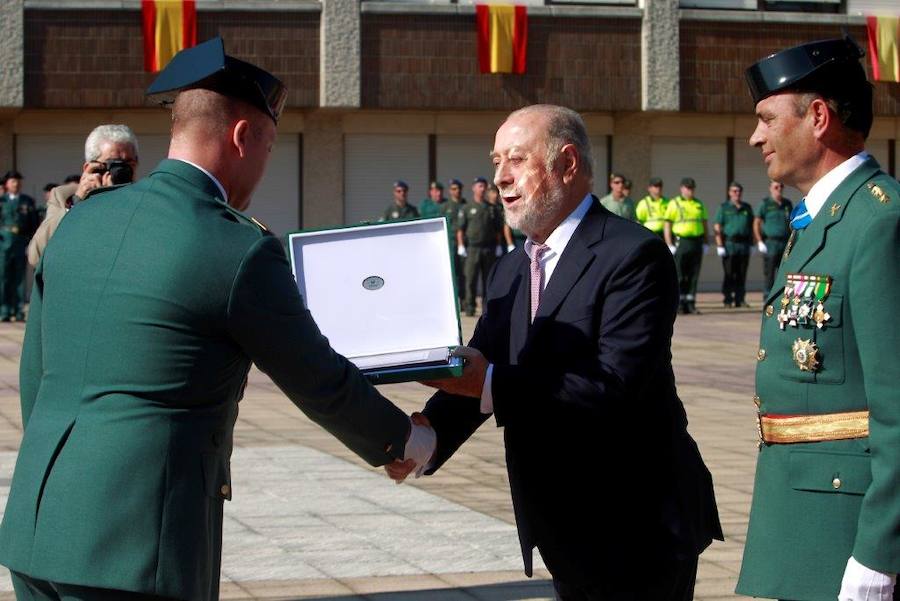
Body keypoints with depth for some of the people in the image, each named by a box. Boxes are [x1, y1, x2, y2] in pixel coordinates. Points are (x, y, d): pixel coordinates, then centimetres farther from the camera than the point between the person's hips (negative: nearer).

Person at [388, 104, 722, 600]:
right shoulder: (510, 271, 12)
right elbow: (474, 374, 3)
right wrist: (428, 429, -18)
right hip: (564, 533, 8)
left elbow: (614, 385, -26)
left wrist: (492, 383, -31)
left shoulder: (633, 254, -15)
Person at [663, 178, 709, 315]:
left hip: (697, 243, 4)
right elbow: (667, 226, -3)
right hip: (681, 242, -4)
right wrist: (670, 245, -10)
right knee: (679, 276, -4)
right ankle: (679, 304, 0)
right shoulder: (674, 204, 1)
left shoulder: (699, 205, 14)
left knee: (693, 276, 4)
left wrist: (705, 243, 9)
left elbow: (704, 226, 18)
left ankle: (691, 303, 8)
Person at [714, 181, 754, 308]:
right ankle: (727, 300, -1)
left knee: (741, 275, 4)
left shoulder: (747, 208, 15)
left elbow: (751, 226, 19)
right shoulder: (724, 208, 4)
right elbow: (717, 227, -1)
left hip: (744, 244, 3)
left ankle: (740, 299, 8)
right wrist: (720, 246, -9)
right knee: (729, 275, -3)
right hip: (729, 244, -3)